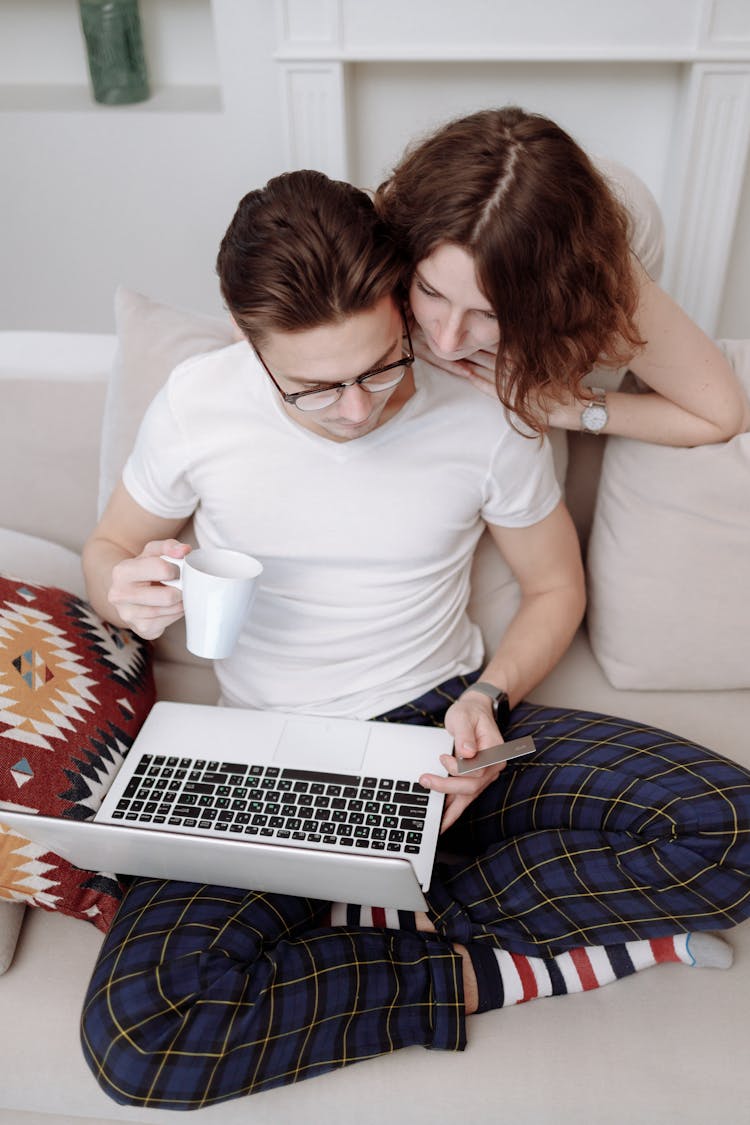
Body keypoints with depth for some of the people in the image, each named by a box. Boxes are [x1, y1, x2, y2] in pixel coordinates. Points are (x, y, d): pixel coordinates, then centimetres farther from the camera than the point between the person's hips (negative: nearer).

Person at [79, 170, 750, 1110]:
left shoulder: (482, 414, -9)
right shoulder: (197, 404, -8)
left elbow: (554, 587, 5)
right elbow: (108, 547, 9)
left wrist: (488, 697, -14)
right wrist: (131, 592, -16)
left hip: (446, 729, 1)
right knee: (134, 1027, -26)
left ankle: (387, 914, -13)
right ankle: (483, 974, -11)